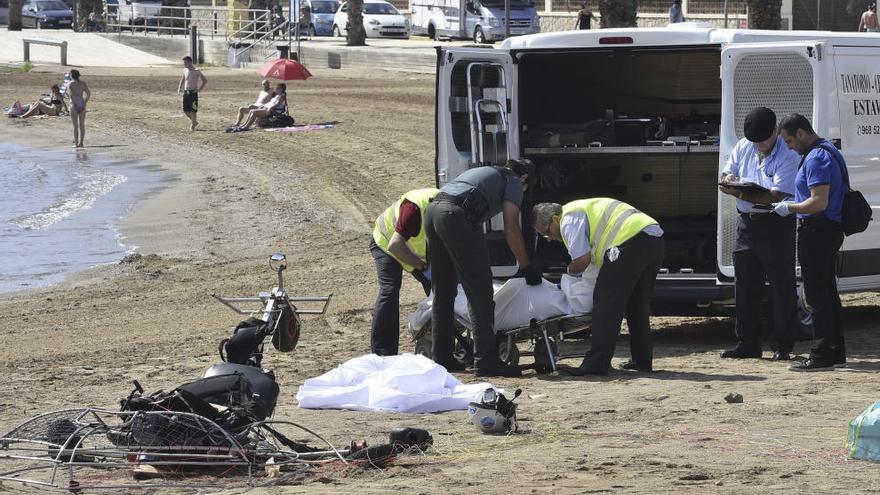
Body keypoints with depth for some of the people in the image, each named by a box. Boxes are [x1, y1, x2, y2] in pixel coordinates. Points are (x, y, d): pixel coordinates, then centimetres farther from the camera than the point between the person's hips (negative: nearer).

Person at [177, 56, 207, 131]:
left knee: (193, 110, -4)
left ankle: (193, 125, 5)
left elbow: (205, 81, -4)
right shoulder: (185, 70, 10)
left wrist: (199, 89, -10)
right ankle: (194, 122, 24)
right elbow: (183, 79, 26)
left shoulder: (196, 71, -8)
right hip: (186, 92, 6)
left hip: (193, 92, -6)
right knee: (186, 110, 4)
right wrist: (179, 87, 13)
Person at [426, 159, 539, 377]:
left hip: (433, 210, 8)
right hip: (457, 215, -8)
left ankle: (441, 357, 21)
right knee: (480, 293, -6)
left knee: (443, 293, 17)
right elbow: (511, 229, 2)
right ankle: (486, 360, -11)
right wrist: (526, 267, 10)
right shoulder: (514, 182, 13)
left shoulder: (486, 172, 37)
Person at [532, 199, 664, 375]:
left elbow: (582, 259, -8)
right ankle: (642, 360, 26)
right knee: (637, 305, 21)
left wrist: (570, 272, 12)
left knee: (606, 302, -8)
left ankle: (596, 364, -10)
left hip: (632, 241, -10)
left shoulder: (569, 220, -1)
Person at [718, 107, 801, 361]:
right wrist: (729, 179, -11)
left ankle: (782, 346, 1)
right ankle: (747, 344, 18)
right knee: (746, 285, 10)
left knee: (782, 286, -4)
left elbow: (777, 195, -22)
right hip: (746, 223, 7)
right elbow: (725, 178, 15)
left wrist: (743, 194, -31)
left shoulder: (788, 156, -12)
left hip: (776, 224, -7)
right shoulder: (744, 147, 9)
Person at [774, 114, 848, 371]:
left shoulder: (817, 159, -18)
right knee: (828, 294, 16)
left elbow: (819, 202, -25)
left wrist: (789, 208, -12)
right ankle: (836, 352, 21)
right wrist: (795, 204, 19)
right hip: (832, 230, 11)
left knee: (817, 296, -7)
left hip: (816, 231, -11)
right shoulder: (830, 152, 16)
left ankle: (822, 356, -7)